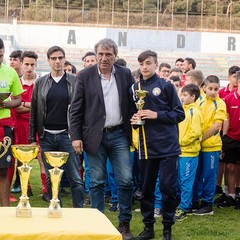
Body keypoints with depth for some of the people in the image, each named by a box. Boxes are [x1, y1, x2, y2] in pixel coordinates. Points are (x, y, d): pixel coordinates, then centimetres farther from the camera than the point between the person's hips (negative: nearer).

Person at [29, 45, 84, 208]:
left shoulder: (74, 82, 2)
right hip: (46, 136, 2)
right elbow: (34, 112, 9)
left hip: (67, 135, -2)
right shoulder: (40, 83, 8)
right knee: (51, 179, 8)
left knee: (75, 179, -5)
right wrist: (32, 138, 4)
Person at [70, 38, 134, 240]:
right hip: (94, 136, -1)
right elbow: (76, 109, -1)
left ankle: (124, 224, 13)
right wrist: (76, 136, -7)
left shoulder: (125, 74, 4)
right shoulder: (85, 76, -1)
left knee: (126, 180, -1)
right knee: (97, 182, 4)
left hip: (119, 135, 1)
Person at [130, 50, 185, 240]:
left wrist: (156, 115, -14)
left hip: (167, 145, -3)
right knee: (146, 188, 9)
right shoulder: (134, 89, 8)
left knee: (168, 187, -3)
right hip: (146, 146, 3)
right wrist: (134, 120, -3)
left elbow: (179, 114, -3)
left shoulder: (166, 86, -2)